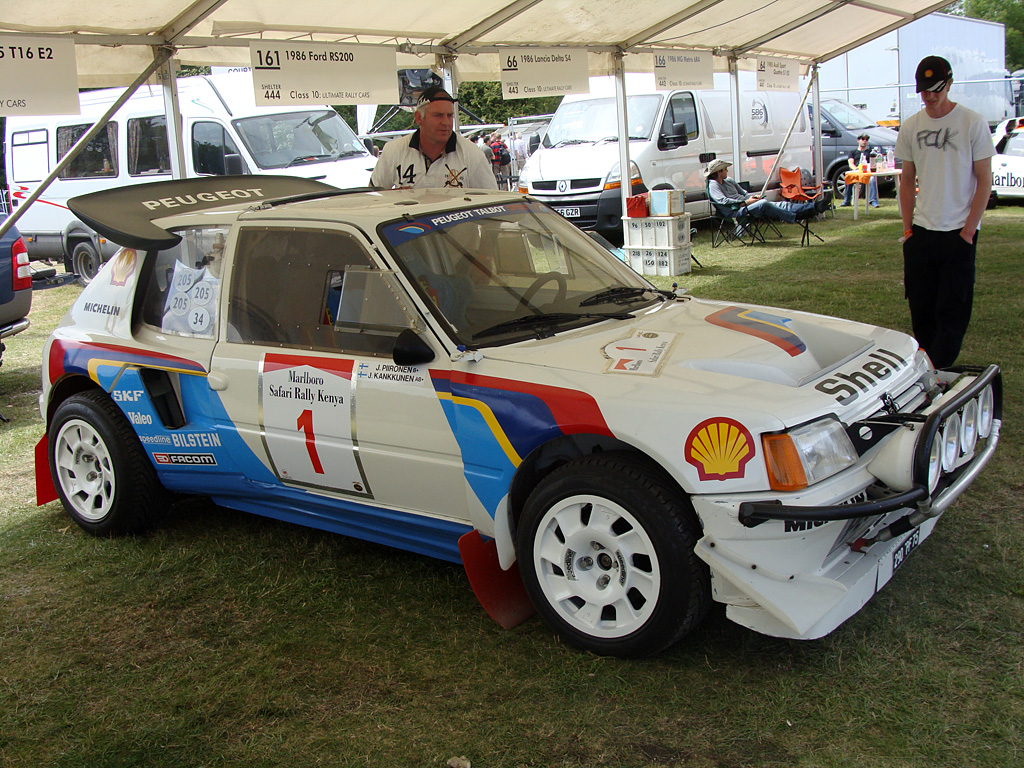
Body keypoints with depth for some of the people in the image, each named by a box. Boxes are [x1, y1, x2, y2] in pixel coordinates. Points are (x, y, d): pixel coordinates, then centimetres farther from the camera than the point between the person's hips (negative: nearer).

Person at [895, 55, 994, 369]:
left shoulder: (973, 123, -4)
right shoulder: (910, 127, 7)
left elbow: (984, 180, -3)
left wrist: (969, 230, -9)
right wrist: (908, 227, 6)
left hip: (958, 233, -3)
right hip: (920, 232, 4)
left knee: (952, 311, -5)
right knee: (921, 308, 7)